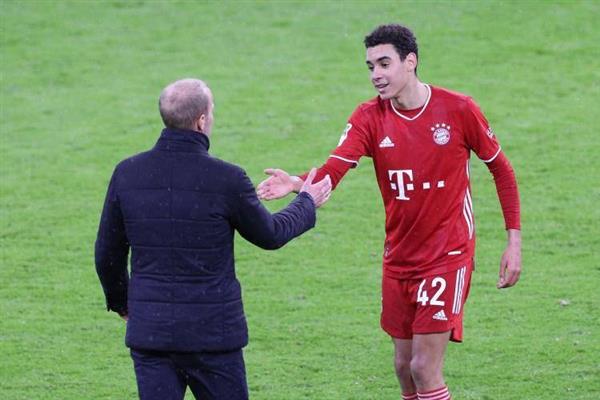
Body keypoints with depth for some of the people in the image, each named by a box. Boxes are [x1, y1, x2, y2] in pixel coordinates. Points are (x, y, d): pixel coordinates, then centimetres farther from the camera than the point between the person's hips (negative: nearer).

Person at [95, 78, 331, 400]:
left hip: (148, 329, 3)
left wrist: (119, 301, 28)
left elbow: (107, 253, 8)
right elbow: (270, 235, 5)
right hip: (213, 331, -3)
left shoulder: (127, 174, -2)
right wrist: (307, 203, 25)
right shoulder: (227, 180, -12)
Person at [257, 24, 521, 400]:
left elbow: (502, 170, 1)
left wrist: (514, 242, -2)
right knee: (404, 367, 10)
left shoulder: (458, 109, -11)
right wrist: (298, 185, -43)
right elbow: (335, 168, -21)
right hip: (399, 257, 4)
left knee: (425, 369, -11)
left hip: (448, 254, -4)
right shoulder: (370, 118, -4)